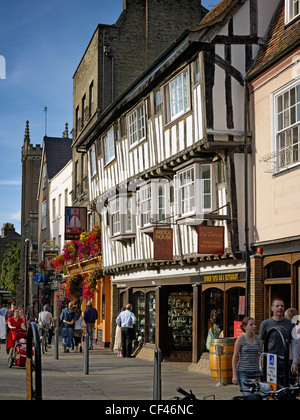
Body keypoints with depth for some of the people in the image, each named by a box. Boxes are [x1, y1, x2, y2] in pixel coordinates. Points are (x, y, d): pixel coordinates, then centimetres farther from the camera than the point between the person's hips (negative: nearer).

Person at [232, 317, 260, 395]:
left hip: (255, 372, 4)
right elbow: (235, 357, -4)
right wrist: (234, 375, -8)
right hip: (242, 372, -4)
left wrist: (260, 372, 14)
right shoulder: (240, 339, -5)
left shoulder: (257, 338, 7)